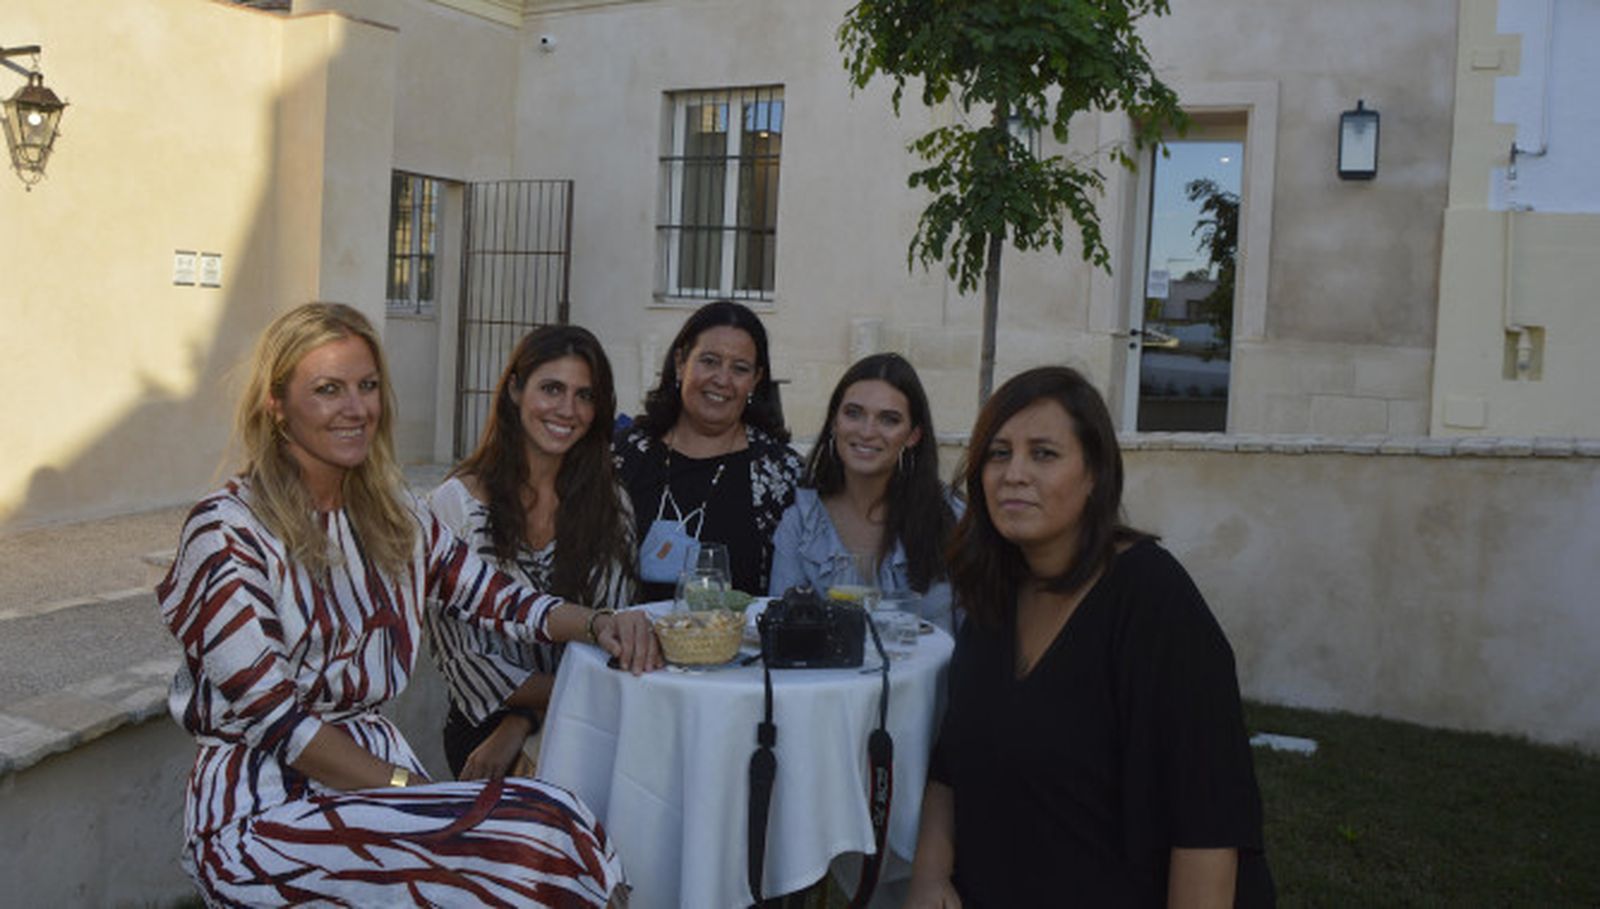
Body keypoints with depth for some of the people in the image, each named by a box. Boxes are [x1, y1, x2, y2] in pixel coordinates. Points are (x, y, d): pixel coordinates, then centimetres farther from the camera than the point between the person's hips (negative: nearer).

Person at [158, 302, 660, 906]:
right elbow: (273, 718, -14)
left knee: (556, 833, -24)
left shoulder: (393, 517, 10)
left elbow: (495, 597, 8)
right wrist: (409, 789, -17)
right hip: (262, 811, -6)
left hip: (378, 769, 6)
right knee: (537, 834, -27)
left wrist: (597, 623, -11)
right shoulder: (226, 531, -10)